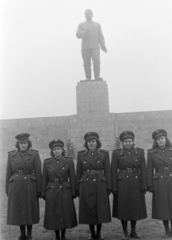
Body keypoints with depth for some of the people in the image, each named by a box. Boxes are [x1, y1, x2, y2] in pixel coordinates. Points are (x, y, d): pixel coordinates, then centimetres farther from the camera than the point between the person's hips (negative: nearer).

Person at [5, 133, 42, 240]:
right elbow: (8, 173, 6)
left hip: (30, 186, -2)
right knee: (18, 210, 8)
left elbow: (38, 173, -4)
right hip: (15, 186, 2)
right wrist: (7, 189, 4)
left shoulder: (34, 154, -4)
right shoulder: (11, 155, 4)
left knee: (30, 210, 6)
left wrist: (39, 190, -6)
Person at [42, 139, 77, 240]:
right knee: (54, 215, 7)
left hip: (65, 192, -1)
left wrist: (73, 193, -3)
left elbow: (72, 178, -2)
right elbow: (44, 179, 4)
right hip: (51, 192, 1)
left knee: (65, 214, 5)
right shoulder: (47, 162, 1)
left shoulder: (69, 161, -3)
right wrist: (43, 193, 3)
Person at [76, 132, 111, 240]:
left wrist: (109, 187, -3)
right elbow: (79, 173, 6)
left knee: (100, 209, 4)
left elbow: (107, 171, 0)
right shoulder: (81, 154, 4)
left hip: (100, 185, -1)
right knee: (89, 210, 5)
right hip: (86, 186, 1)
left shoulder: (104, 154, 1)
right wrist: (77, 189, 4)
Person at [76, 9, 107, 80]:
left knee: (96, 61, -16)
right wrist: (84, 32, -19)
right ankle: (88, 78, -4)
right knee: (87, 63, -7)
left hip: (95, 47, 0)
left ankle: (97, 77, -19)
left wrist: (103, 46, -7)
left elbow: (100, 36, 8)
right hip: (85, 47, 0)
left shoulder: (97, 25, 17)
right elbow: (78, 35, 1)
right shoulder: (81, 25, 16)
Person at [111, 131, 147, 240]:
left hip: (136, 184, 2)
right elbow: (114, 171, -4)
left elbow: (143, 169, 1)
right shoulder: (116, 153, -3)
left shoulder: (140, 152, 2)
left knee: (135, 208, 10)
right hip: (122, 185, -2)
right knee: (123, 208, 5)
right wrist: (114, 187, -7)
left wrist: (144, 185, -4)